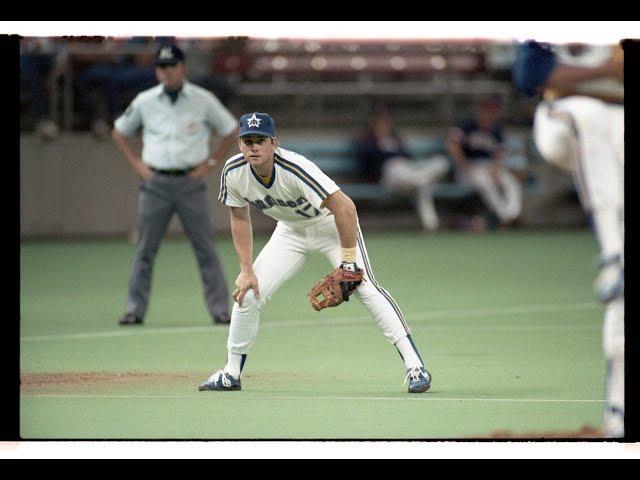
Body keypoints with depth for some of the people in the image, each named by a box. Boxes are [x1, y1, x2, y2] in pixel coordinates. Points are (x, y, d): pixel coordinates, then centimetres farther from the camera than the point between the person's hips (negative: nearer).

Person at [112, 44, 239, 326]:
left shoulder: (203, 100, 1)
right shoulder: (145, 101, 5)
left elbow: (231, 131, 10)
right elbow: (119, 132, 18)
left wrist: (211, 163, 2)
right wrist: (137, 164, 7)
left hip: (191, 181, -1)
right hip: (155, 183, 1)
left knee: (205, 248, -3)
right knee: (145, 248, 1)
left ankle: (219, 309, 0)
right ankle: (135, 310, 6)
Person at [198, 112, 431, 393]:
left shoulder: (294, 168, -36)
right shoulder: (234, 173, -19)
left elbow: (345, 208, -36)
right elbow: (240, 218, -1)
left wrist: (348, 262, -34)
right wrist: (246, 270, -7)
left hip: (331, 225, -5)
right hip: (290, 231, 5)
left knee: (365, 288, -23)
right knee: (247, 293, -3)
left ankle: (415, 366, -23)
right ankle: (231, 374, 15)